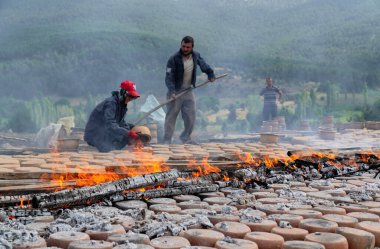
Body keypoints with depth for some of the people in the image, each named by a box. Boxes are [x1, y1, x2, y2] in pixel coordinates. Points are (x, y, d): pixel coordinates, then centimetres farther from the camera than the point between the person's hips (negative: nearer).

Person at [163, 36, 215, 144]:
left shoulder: (196, 56, 1)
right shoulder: (174, 59, -15)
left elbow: (203, 64, 22)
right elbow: (169, 77, -20)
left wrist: (210, 73, 12)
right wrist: (171, 91, -32)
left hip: (188, 92, 5)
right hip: (176, 92, -5)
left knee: (190, 117, 5)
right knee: (171, 117, -3)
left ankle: (186, 138, 22)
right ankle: (167, 141, 3)